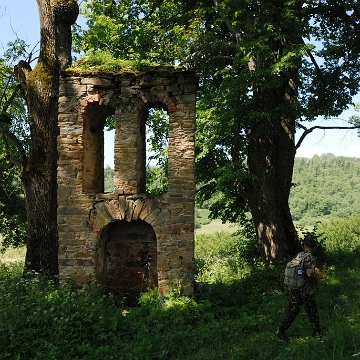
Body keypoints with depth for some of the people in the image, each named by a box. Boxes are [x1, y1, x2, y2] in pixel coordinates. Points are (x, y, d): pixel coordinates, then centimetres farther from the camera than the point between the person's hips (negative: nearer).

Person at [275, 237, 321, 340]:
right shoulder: (311, 258, -15)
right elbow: (310, 274, -24)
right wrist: (316, 278, -3)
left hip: (294, 289, 6)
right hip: (306, 291, -6)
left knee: (292, 311, 10)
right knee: (312, 312, 12)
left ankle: (281, 330, 4)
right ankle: (317, 333, 25)